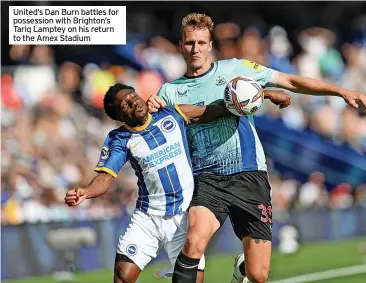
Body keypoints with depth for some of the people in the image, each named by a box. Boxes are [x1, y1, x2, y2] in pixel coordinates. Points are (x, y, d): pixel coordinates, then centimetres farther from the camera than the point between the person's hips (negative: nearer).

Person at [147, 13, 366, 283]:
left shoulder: (235, 69, 8)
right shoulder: (171, 91, 11)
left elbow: (291, 82, 8)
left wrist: (342, 91, -1)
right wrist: (149, 109, -11)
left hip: (249, 175, 0)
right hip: (207, 177, 0)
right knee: (194, 242, -32)